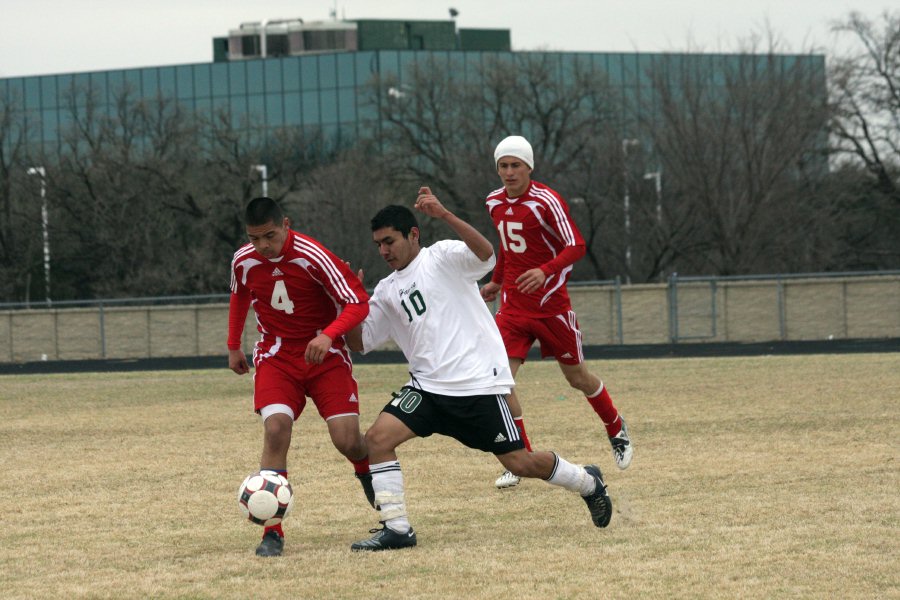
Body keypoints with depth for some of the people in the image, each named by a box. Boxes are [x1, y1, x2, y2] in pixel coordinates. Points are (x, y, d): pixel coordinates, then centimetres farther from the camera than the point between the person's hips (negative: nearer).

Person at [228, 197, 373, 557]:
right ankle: (272, 533, -19)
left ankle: (367, 473, 31)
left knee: (347, 441, -11)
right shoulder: (244, 261, -6)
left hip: (325, 354, -2)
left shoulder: (313, 257, -20)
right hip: (276, 357, 2)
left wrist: (329, 335, -35)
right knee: (276, 428, -23)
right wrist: (234, 347, 23)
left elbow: (358, 303, -20)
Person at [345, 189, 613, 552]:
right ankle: (395, 528, -10)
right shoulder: (386, 291, 15)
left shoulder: (443, 257, -3)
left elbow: (485, 253, -23)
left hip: (479, 384, -6)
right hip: (428, 386, 6)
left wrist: (444, 216, -34)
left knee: (519, 463, -2)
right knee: (377, 437, -15)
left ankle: (587, 482, 25)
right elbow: (359, 342, 18)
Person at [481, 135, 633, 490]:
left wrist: (545, 271, -35)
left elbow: (576, 246, -20)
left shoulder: (546, 202, -15)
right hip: (513, 305, 5)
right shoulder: (495, 203, 5)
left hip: (551, 304, -5)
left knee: (577, 377, 11)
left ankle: (617, 431, 39)